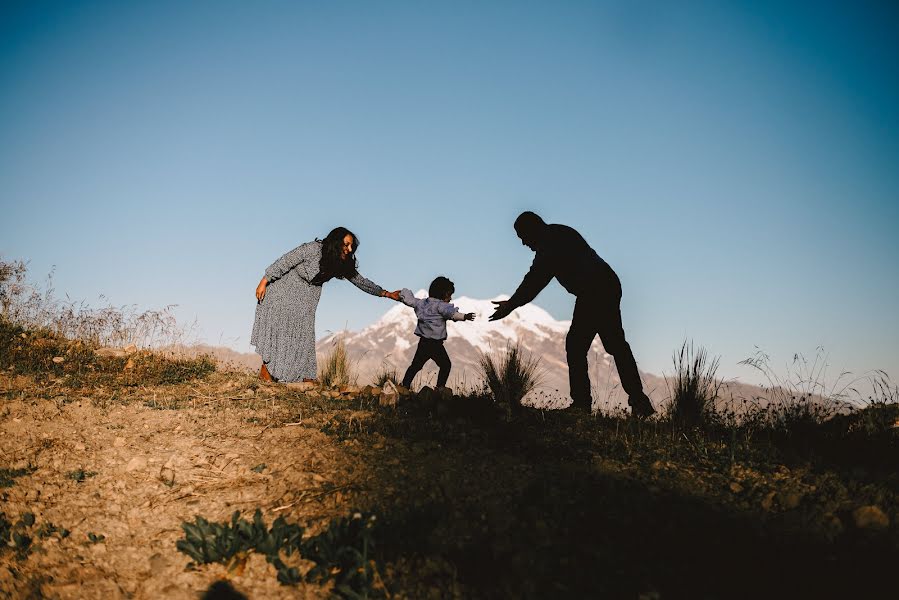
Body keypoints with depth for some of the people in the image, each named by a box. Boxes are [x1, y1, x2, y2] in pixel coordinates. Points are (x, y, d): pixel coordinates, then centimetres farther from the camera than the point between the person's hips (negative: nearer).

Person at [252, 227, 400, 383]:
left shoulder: (343, 264, -11)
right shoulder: (312, 249, -29)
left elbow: (360, 281, -2)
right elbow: (284, 263, -22)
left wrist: (386, 294, -6)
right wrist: (264, 282, -18)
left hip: (306, 297, 5)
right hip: (284, 290, -5)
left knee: (305, 333, 0)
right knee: (277, 327, -9)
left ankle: (307, 377, 0)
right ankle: (265, 371, -1)